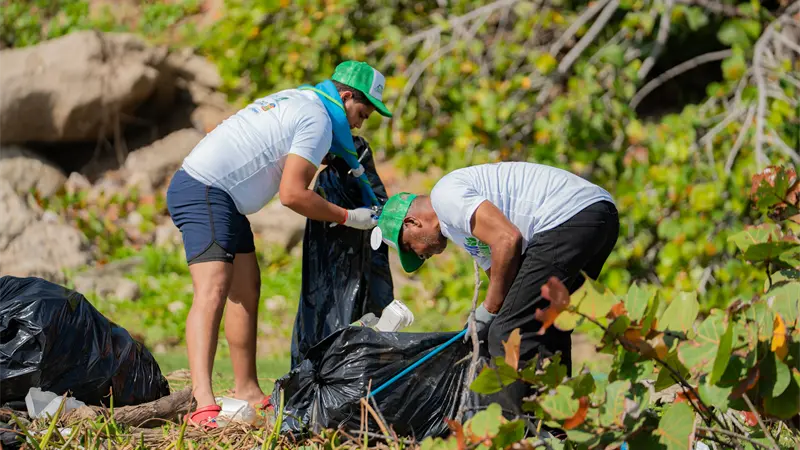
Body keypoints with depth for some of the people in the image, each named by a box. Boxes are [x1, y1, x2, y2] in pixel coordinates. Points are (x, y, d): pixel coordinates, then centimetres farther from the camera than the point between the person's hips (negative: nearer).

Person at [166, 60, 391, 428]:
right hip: (205, 193, -11)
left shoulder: (298, 98, 18)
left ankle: (247, 391, 22)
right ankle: (203, 402, -35)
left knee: (246, 290, 15)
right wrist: (347, 217, -6)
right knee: (213, 291, -22)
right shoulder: (319, 121, -11)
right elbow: (292, 194, -16)